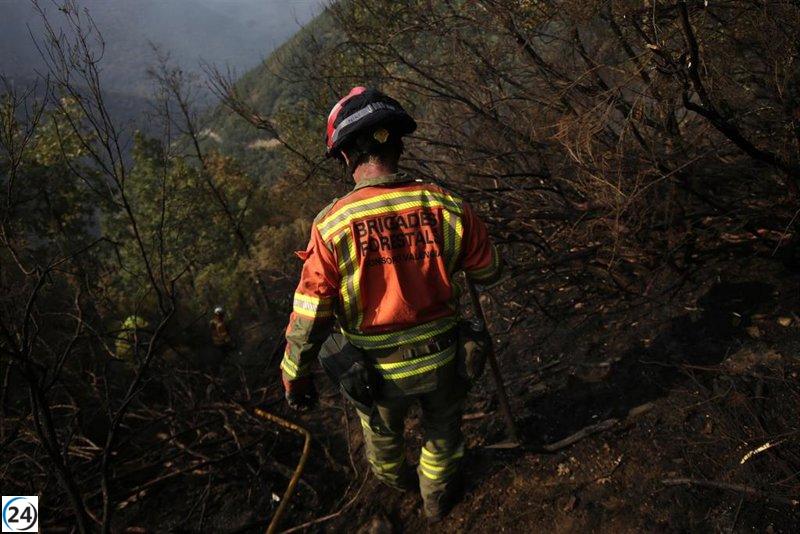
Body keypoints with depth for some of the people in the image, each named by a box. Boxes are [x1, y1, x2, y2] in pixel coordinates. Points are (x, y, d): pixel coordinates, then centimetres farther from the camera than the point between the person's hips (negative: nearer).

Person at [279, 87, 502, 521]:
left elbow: (309, 317, -18)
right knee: (442, 431, 30)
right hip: (441, 359, 1)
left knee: (381, 431, 33)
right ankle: (437, 498, 56)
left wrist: (294, 377, -1)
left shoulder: (332, 224, -23)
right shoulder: (446, 206, -17)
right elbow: (488, 270, -1)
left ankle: (393, 477, 64)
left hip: (378, 371, 0)